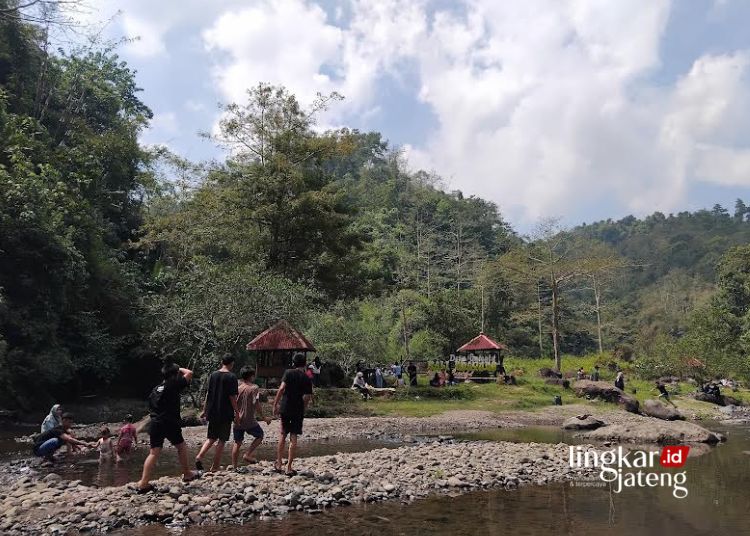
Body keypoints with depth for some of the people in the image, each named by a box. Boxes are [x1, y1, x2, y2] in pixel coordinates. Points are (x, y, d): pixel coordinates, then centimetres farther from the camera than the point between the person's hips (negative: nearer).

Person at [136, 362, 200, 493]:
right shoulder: (174, 385, -5)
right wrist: (180, 369, 13)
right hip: (171, 423, -5)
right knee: (181, 447, 13)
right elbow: (189, 373, -4)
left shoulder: (155, 390, 16)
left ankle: (144, 483, -3)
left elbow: (151, 409, 19)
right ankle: (187, 474, 24)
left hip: (155, 424, 5)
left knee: (154, 453, 4)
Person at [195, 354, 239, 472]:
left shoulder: (213, 375, 5)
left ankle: (199, 456, -3)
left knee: (211, 438, 18)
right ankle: (214, 467, 8)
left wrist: (204, 410, 15)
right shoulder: (231, 377, -10)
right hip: (225, 414, -5)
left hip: (212, 412, 5)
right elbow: (232, 397, -11)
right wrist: (236, 412, -3)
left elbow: (208, 394, 8)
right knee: (221, 441, 6)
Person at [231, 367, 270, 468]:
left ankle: (234, 466, 15)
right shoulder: (254, 388, -9)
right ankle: (247, 454, 4)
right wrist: (263, 417, -6)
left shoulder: (237, 387, 3)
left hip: (237, 420, 4)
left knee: (237, 442, 15)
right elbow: (257, 404, -15)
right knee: (259, 435, 18)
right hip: (249, 420, -4)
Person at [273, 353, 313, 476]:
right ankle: (289, 467, 6)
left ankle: (278, 464, 19)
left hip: (285, 408, 0)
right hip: (298, 410, 0)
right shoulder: (307, 379, 1)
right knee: (293, 438, 5)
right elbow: (307, 399, -3)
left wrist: (275, 404, -10)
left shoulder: (288, 373, -3)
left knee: (283, 434, 16)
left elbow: (282, 388, -14)